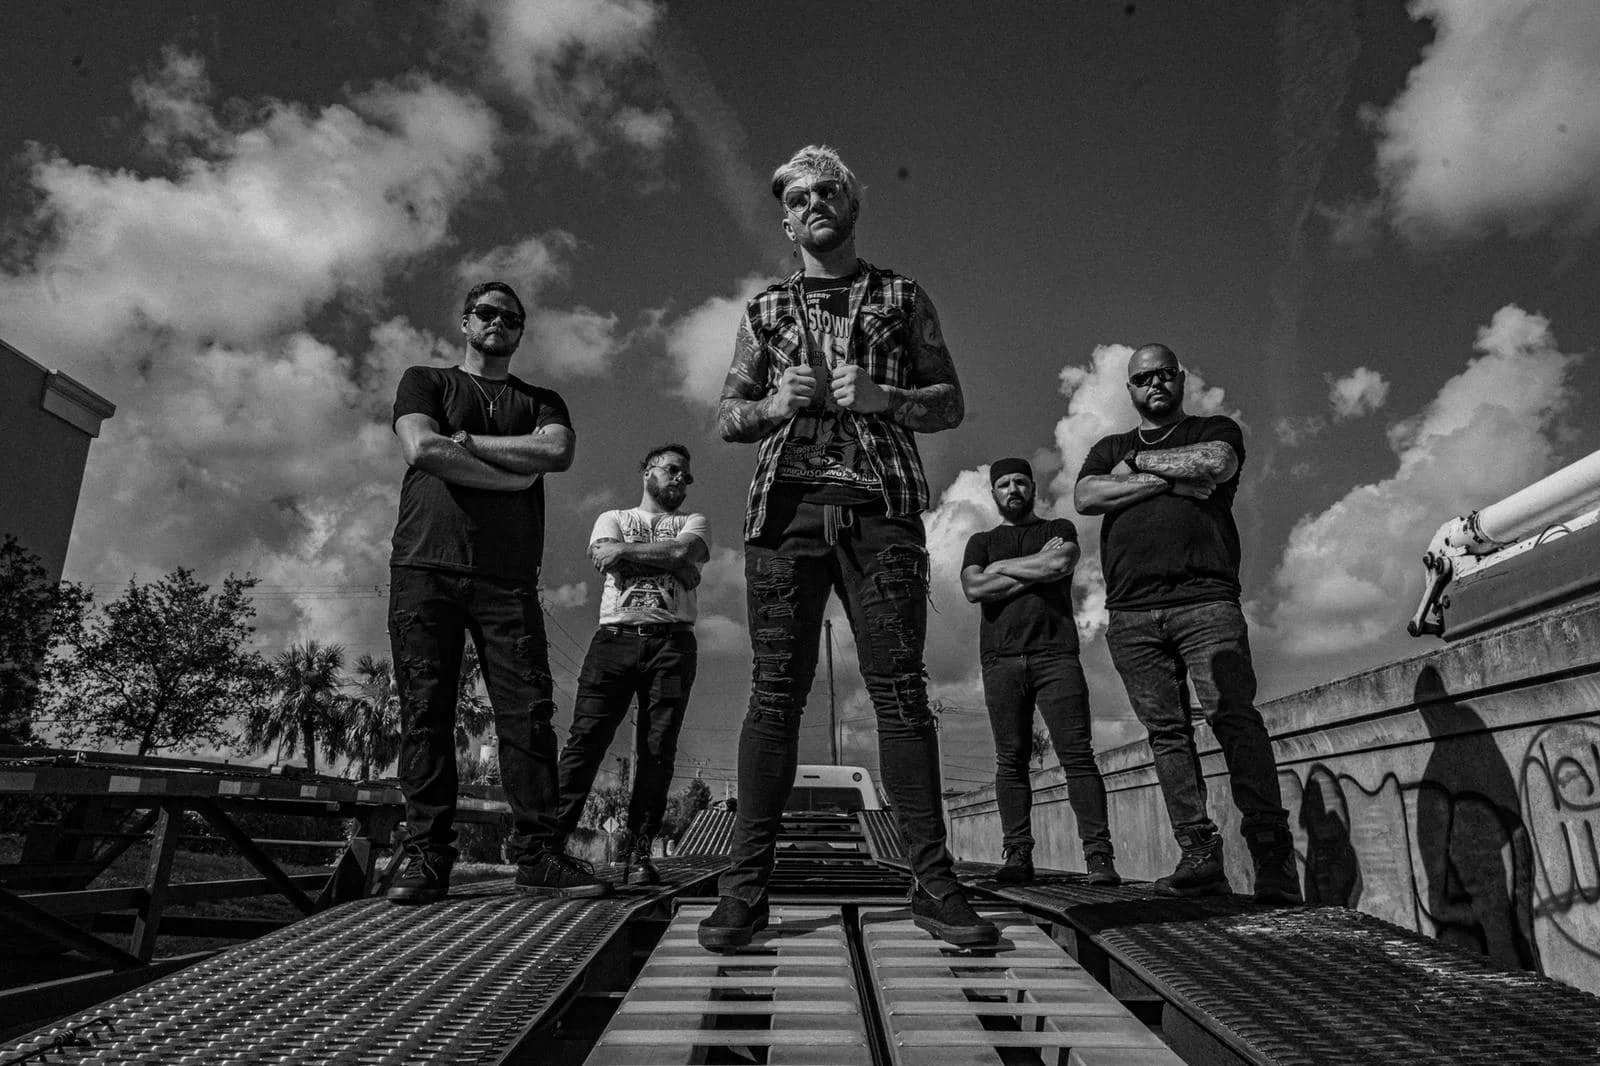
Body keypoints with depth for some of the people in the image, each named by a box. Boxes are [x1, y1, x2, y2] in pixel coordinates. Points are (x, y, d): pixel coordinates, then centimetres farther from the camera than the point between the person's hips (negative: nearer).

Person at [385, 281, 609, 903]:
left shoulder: (541, 402, 22)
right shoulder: (424, 381, 18)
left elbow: (558, 453, -1)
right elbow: (423, 449, -3)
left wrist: (465, 441, -1)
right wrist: (515, 475, -3)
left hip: (508, 577, 1)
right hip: (425, 568, -1)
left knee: (528, 711, -6)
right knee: (425, 713, -3)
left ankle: (537, 854, -3)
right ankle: (426, 857, 2)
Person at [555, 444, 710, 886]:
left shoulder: (693, 522, 22)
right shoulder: (613, 517, 22)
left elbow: (682, 553, -2)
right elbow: (603, 557, -1)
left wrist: (626, 553, 3)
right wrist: (669, 563, 0)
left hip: (670, 641, 0)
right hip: (613, 637, 0)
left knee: (657, 749, -6)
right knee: (584, 740, -9)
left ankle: (638, 854, -3)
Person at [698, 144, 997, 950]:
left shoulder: (902, 298, 18)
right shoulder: (766, 310, 20)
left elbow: (950, 403, 13)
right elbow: (727, 418, 18)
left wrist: (882, 397, -6)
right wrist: (775, 403, -3)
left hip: (881, 507, 0)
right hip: (786, 505, 1)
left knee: (900, 689, -5)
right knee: (776, 692, -4)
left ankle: (931, 882, 1)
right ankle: (746, 885, 1)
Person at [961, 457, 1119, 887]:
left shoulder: (1059, 529, 19)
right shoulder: (981, 542, 22)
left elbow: (1061, 564, -5)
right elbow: (973, 589, 2)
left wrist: (1002, 567, 4)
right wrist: (1037, 568, 0)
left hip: (1056, 654, -1)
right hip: (1001, 660, 2)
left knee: (1077, 754, -9)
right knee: (1010, 759, -2)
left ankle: (1098, 856, -9)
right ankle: (1017, 856, 1)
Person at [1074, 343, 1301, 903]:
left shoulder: (1216, 429, 19)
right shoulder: (1109, 449, 25)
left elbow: (1214, 463, -6)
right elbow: (1085, 497, 4)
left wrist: (1138, 463, 5)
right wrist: (1171, 480, -2)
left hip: (1206, 600, -2)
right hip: (1131, 614, 3)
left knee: (1234, 718, -13)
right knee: (1166, 731, -1)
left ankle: (1272, 852, -11)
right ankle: (1199, 857, 0)